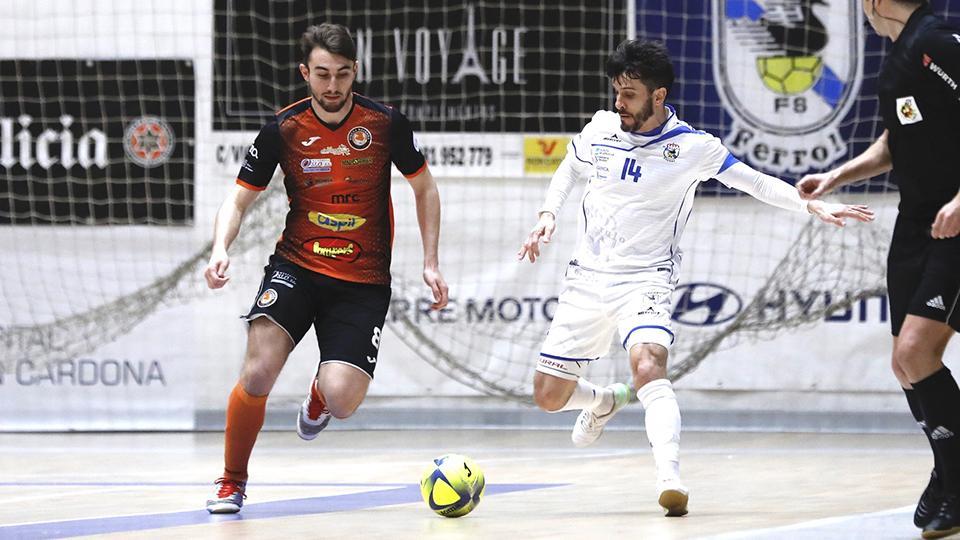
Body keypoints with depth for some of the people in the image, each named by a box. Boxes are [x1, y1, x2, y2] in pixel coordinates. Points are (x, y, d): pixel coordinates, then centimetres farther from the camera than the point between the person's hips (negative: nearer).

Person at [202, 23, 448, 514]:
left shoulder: (385, 123, -5)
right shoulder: (283, 129, -5)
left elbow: (424, 187, 10)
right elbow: (239, 198, 2)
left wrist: (430, 263, 5)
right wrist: (220, 249, -17)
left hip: (364, 281, 0)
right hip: (296, 266, 0)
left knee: (341, 402, -16)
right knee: (258, 371, -23)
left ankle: (319, 394, 25)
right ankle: (232, 482, -1)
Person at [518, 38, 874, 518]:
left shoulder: (691, 147, -9)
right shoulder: (600, 129, 1)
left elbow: (757, 183, -7)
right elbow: (567, 171, 21)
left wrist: (814, 205, -20)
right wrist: (548, 215, 4)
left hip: (644, 279, -4)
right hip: (587, 276, 4)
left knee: (648, 366, -34)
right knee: (549, 397, 6)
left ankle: (669, 478, -44)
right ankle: (603, 401, 41)